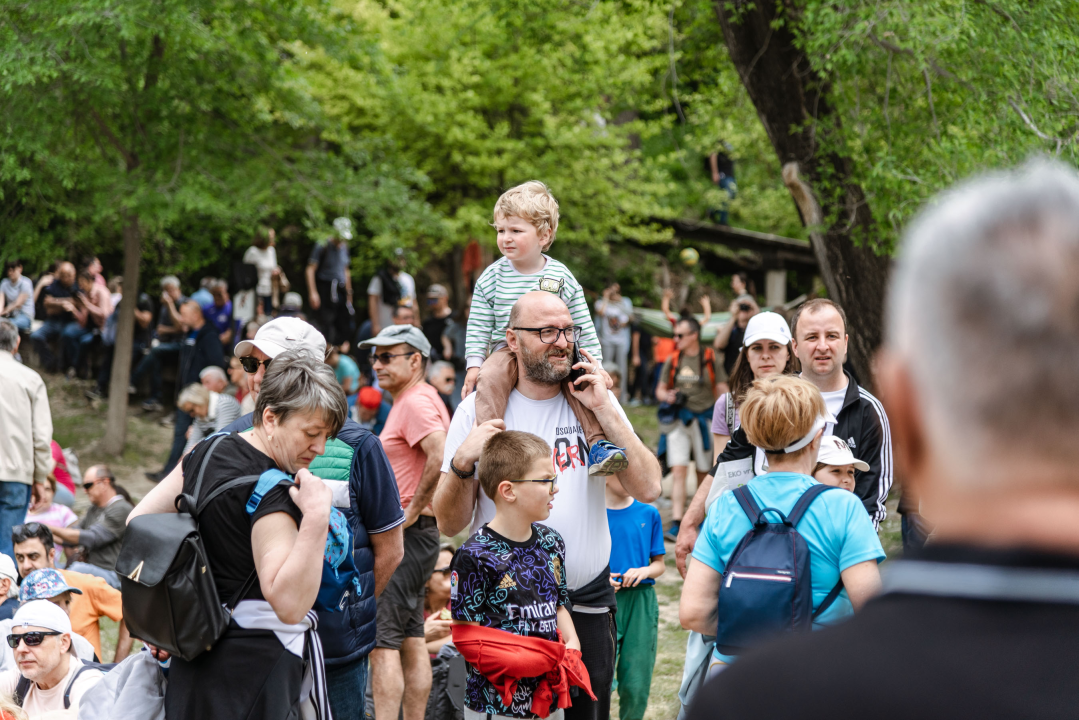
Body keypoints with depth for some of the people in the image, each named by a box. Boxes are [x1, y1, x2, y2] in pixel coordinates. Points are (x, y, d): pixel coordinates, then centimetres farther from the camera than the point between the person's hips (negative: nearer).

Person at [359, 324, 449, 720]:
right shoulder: (411, 401, 18)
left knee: (381, 641, -13)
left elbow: (441, 457, -29)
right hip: (412, 536, 11)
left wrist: (413, 510, -20)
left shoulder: (416, 402, -14)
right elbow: (437, 458, 27)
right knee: (411, 640, 12)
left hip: (406, 535, -11)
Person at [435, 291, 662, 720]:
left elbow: (648, 489, -7)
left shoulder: (593, 402, 5)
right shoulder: (479, 409, -1)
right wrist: (462, 461, -19)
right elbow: (450, 524, -2)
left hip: (586, 603, 2)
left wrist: (604, 411, -11)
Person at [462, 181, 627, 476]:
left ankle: (598, 444, -24)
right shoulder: (492, 278, 2)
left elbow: (583, 326, 7)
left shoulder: (562, 277, 3)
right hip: (506, 350, 0)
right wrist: (474, 364, -6)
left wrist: (594, 363, 0)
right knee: (491, 377, -33)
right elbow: (479, 326, 5)